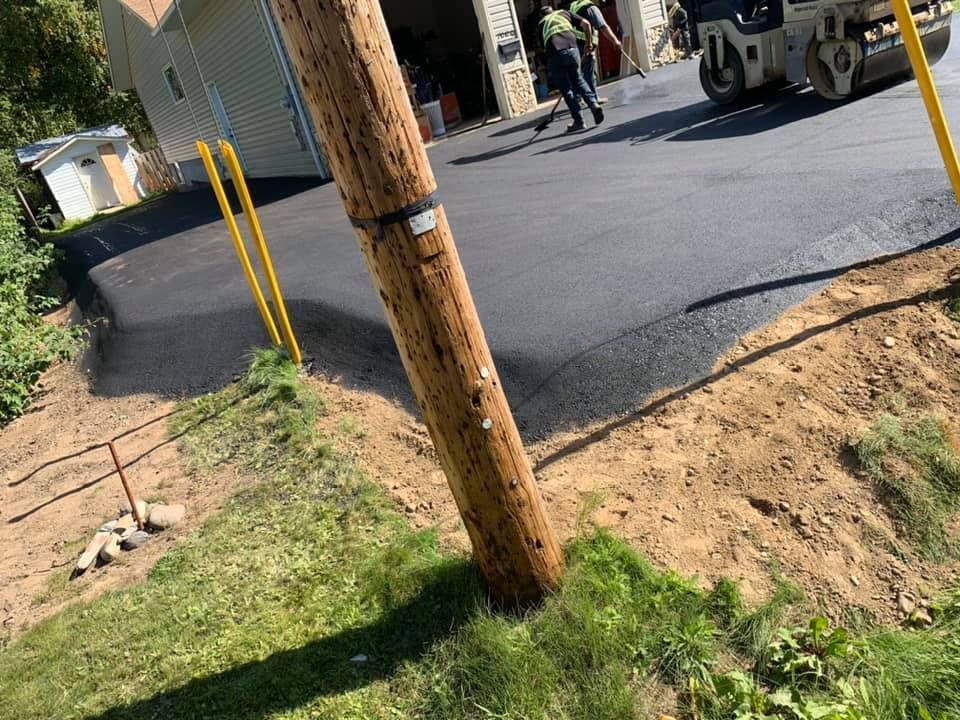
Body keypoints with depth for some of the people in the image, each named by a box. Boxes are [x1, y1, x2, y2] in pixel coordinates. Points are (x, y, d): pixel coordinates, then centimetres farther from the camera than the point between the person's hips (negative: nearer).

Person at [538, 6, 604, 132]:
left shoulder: (541, 24, 27)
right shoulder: (564, 13, 27)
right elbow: (586, 23, 14)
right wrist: (589, 42, 23)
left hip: (555, 53, -1)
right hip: (572, 48, 1)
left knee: (565, 88, 8)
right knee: (578, 79, 22)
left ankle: (578, 121, 8)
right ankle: (594, 104, 4)